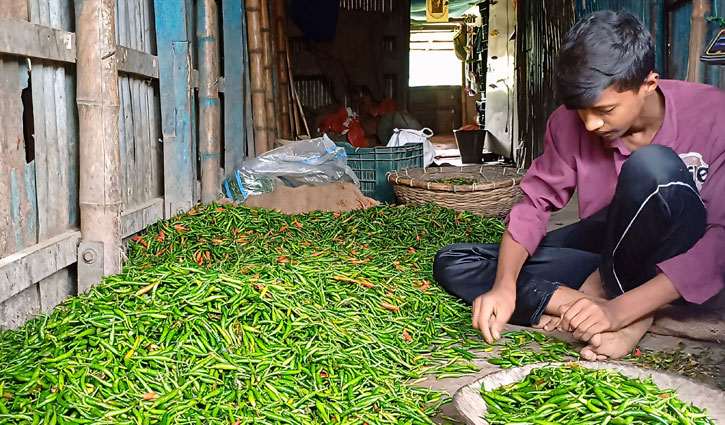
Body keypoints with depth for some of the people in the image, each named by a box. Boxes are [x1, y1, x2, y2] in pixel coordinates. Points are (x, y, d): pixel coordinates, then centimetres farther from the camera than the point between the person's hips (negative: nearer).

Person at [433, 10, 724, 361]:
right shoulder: (569, 122, -10)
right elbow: (534, 204, -8)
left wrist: (619, 309, -35)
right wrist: (504, 287, -26)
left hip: (676, 261, -4)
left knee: (653, 166, -35)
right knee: (452, 264, -9)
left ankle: (608, 291, -15)